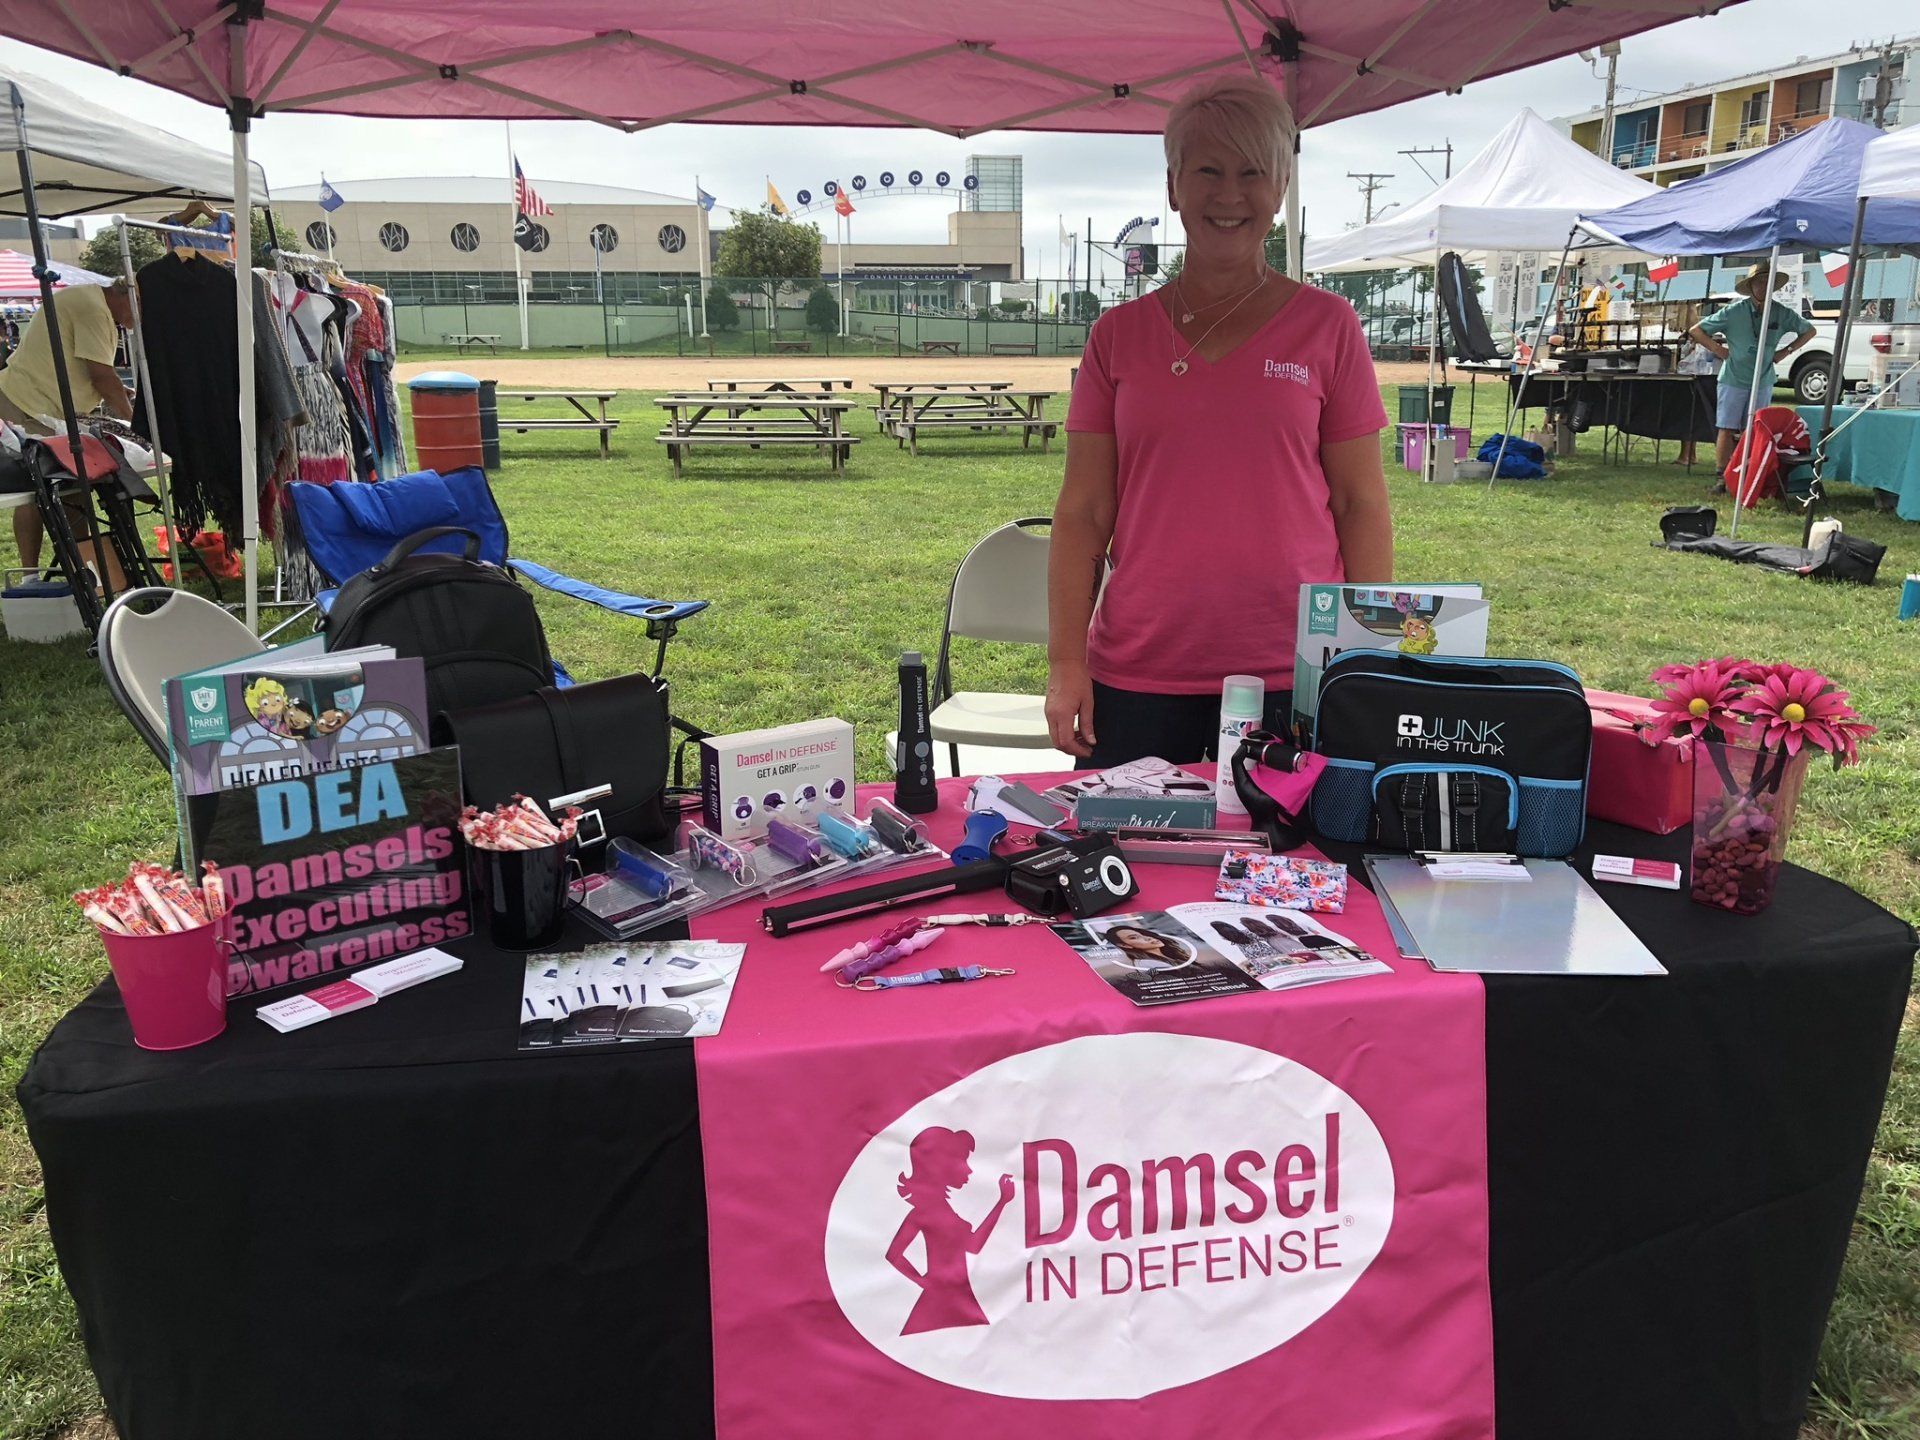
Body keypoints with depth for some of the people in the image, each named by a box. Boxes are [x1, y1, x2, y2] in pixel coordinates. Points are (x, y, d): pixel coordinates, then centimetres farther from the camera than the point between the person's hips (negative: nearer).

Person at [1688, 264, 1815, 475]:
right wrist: (1718, 350, -6)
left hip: (1763, 383, 3)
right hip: (1733, 380, -3)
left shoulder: (1782, 314, 1)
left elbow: (1809, 331, 18)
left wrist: (1786, 351, 7)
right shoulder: (1734, 311, -7)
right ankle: (1722, 478, -1)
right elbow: (1696, 331, -2)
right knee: (1726, 430, -6)